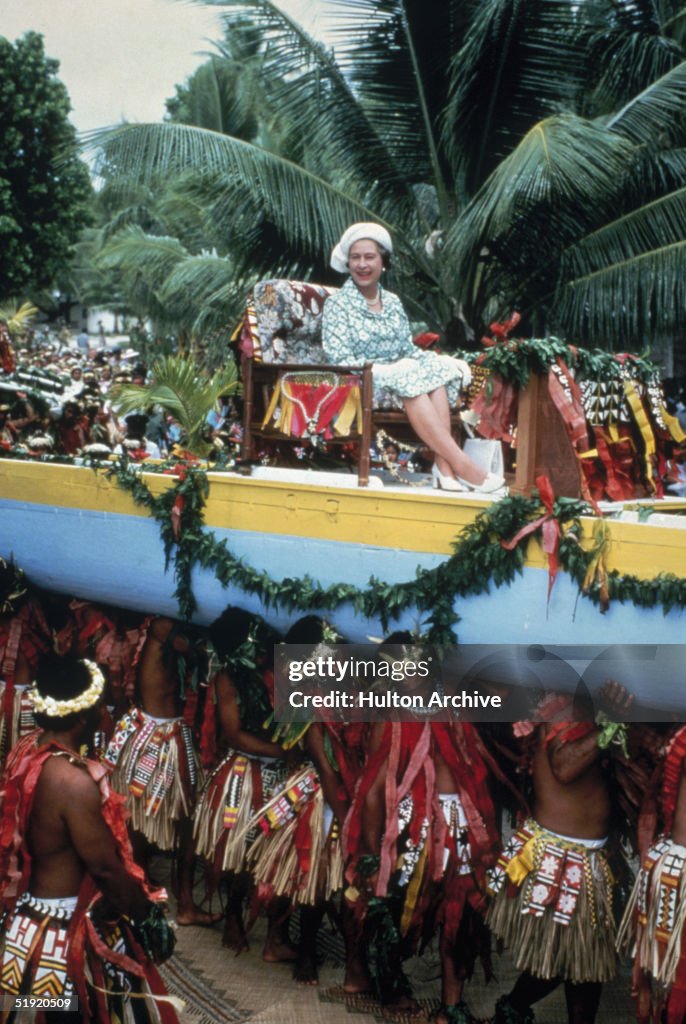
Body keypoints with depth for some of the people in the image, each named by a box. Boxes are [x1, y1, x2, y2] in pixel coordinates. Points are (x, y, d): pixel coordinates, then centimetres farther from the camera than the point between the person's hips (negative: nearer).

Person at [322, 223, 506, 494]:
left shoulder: (392, 302, 15)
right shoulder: (338, 304, -2)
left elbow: (409, 349, 14)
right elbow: (339, 360, -12)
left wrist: (443, 360, -5)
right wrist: (387, 370, -22)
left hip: (396, 376, 5)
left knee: (435, 373, -25)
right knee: (411, 384, -33)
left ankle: (444, 466, -38)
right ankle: (461, 465, -36)